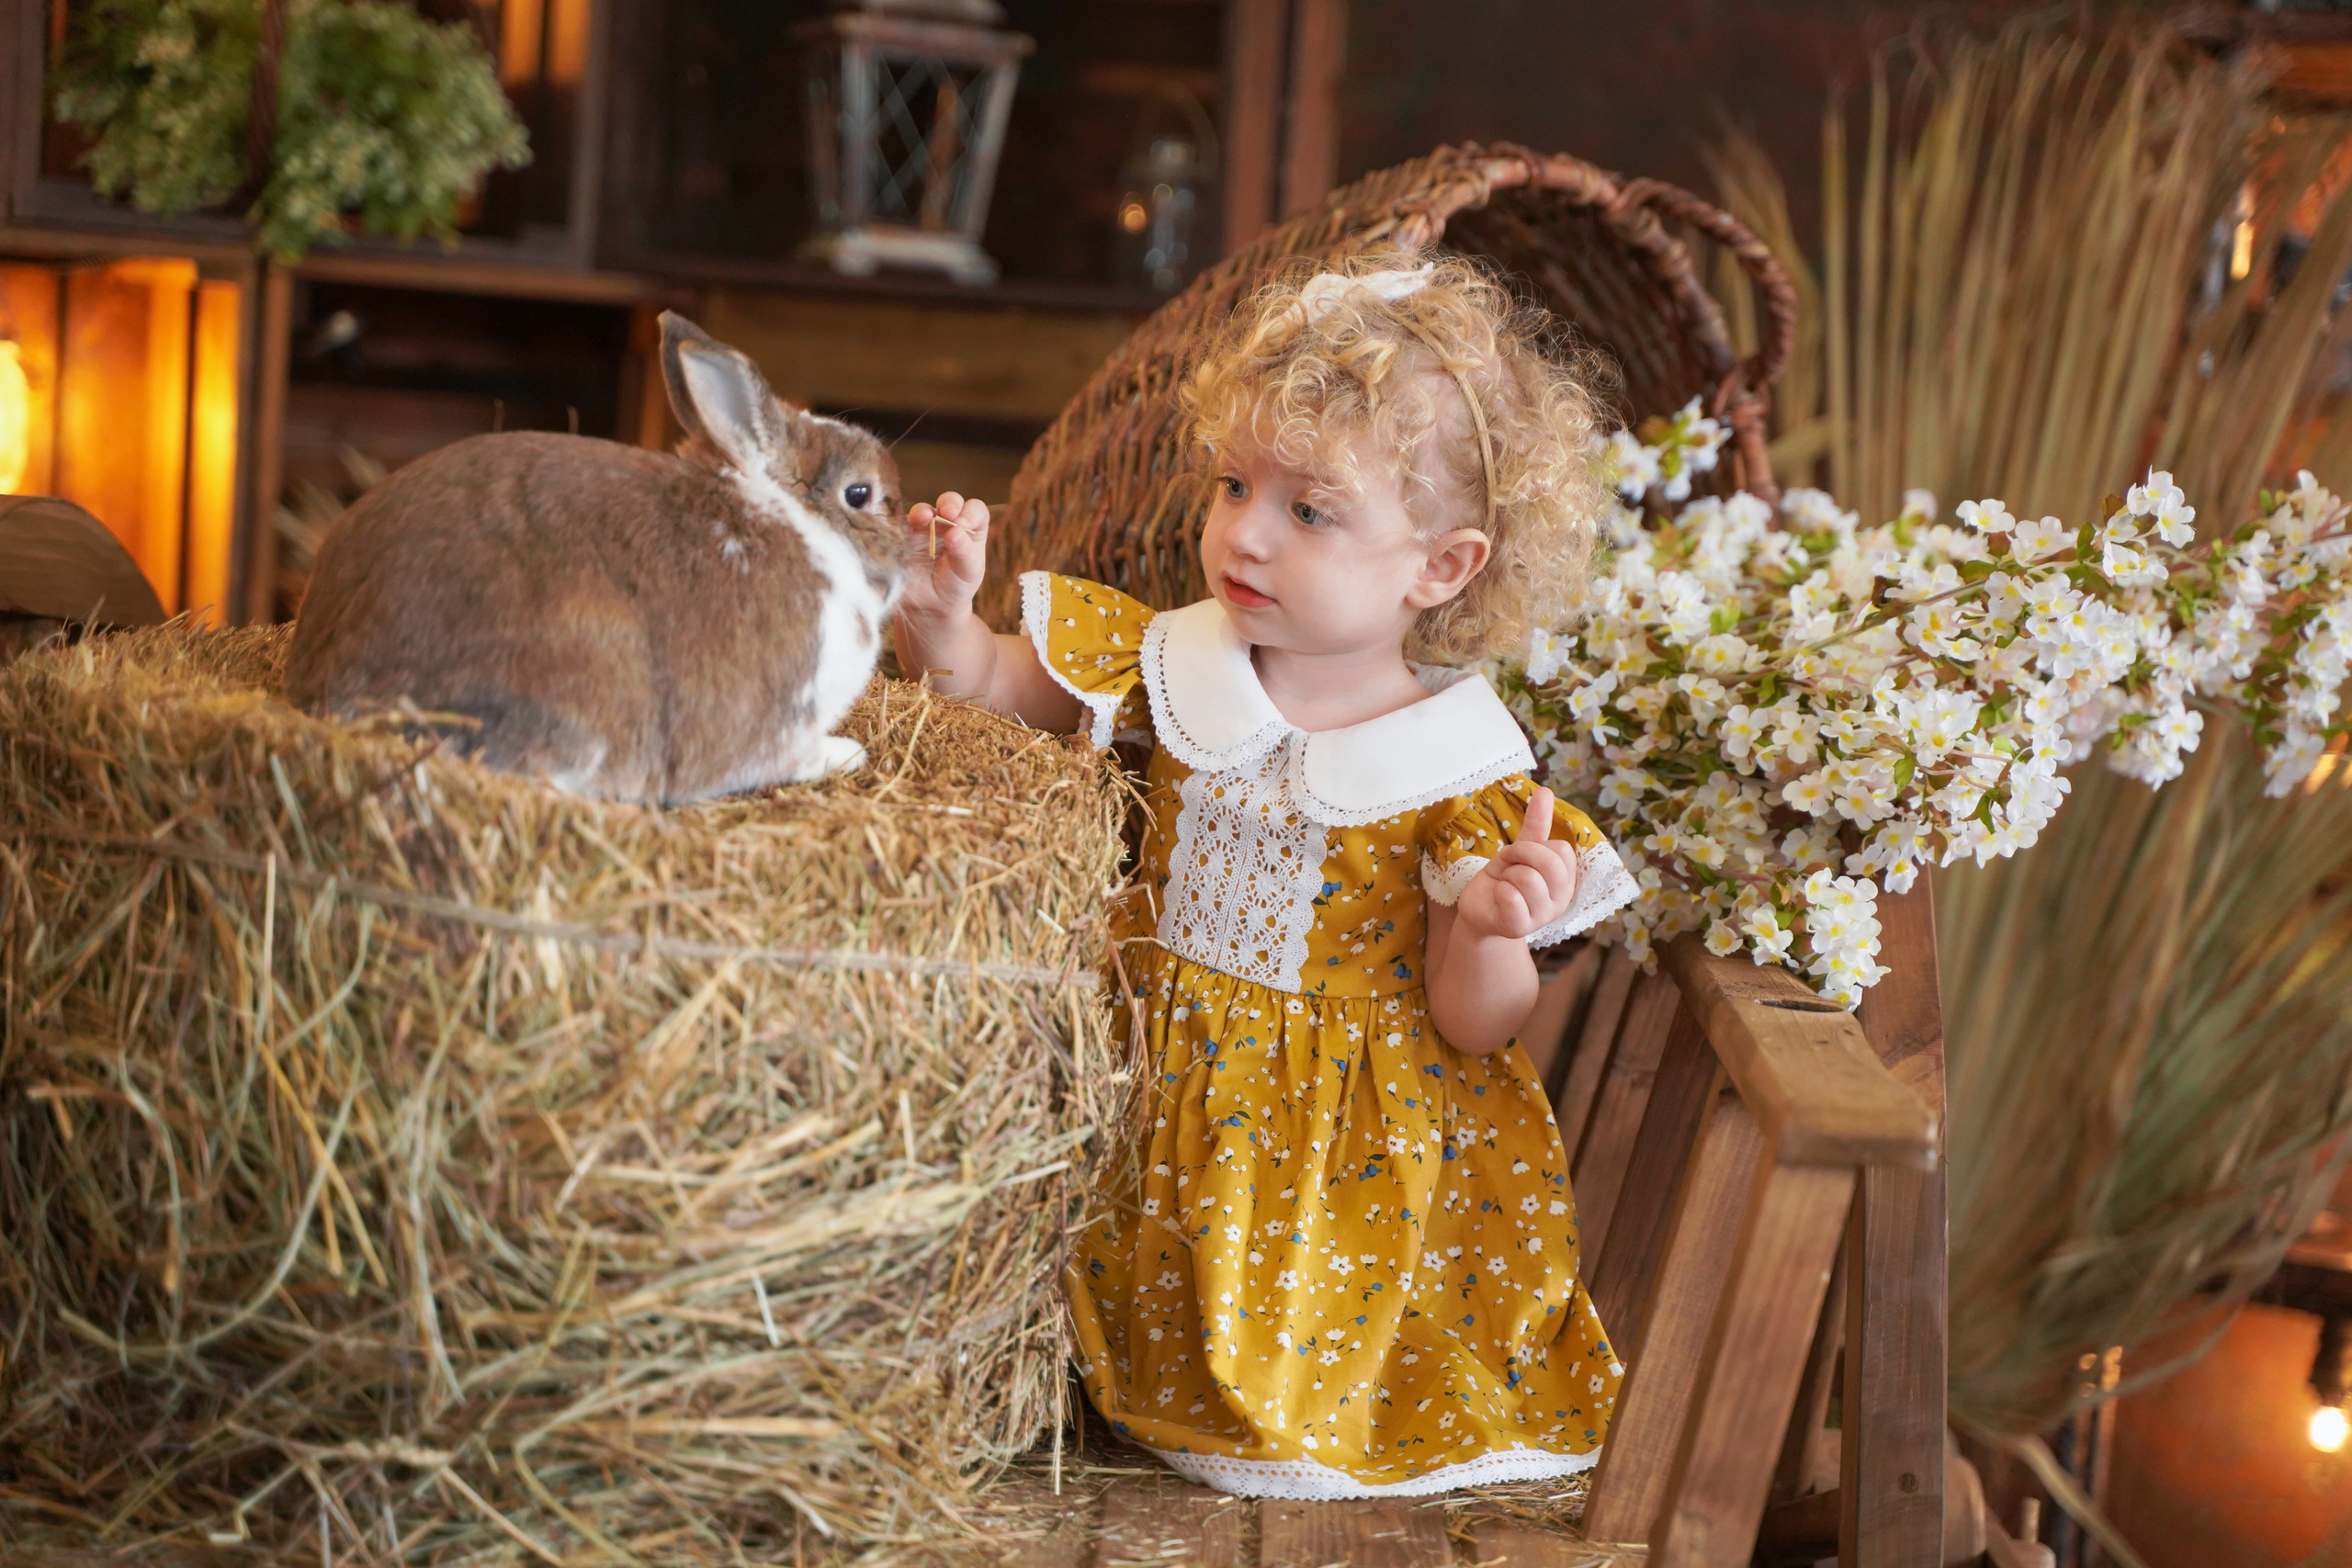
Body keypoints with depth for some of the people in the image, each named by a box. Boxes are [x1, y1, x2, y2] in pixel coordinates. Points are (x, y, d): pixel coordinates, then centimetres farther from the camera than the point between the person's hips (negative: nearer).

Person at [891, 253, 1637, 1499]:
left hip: (1353, 1144, -3)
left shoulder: (1461, 771, -13)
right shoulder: (1175, 666, -4)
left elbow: (1472, 1027, -8)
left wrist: (1490, 929, -30)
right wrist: (940, 608, -17)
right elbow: (983, 691, 4)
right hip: (1156, 1091, 3)